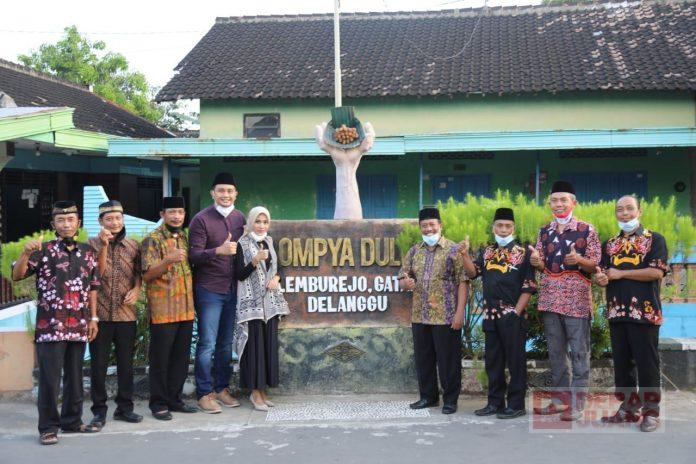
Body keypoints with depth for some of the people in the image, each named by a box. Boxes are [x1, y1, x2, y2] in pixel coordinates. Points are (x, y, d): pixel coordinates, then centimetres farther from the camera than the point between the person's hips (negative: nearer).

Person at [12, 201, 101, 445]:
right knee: (49, 378, -1)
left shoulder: (88, 251, 10)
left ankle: (72, 421, 24)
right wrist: (26, 253, -25)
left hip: (79, 326, 4)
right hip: (50, 326, -4)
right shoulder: (43, 250, -2)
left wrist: (93, 318, 10)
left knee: (75, 376, 12)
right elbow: (17, 275, -8)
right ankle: (48, 427, 7)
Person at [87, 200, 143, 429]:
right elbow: (97, 273, -11)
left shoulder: (133, 246, 7)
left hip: (126, 313, 2)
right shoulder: (93, 244, 0)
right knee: (98, 364, 4)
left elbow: (139, 273, 12)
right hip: (100, 313, -2)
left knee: (126, 363, 8)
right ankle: (99, 410, 14)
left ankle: (125, 407, 20)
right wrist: (104, 245, -18)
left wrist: (136, 289, -7)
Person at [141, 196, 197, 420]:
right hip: (163, 309, -6)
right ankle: (159, 403, 10)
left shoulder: (185, 238, 14)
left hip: (186, 308, 6)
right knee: (160, 358, 1)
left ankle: (174, 398, 21)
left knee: (181, 357, 10)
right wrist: (168, 260, -30)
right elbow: (147, 274, -14)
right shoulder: (152, 240, -6)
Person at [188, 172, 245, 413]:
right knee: (207, 344, -3)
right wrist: (219, 251, -29)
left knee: (226, 343, 12)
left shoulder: (239, 218, 8)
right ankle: (204, 393, 6)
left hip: (233, 289, 5)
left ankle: (222, 388, 23)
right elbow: (194, 255, -13)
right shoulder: (201, 219, -8)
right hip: (209, 290, -5)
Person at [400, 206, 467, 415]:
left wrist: (460, 312, -14)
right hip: (420, 316, 5)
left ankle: (450, 399, 13)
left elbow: (462, 282, -7)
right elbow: (402, 277, 15)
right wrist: (407, 283, -11)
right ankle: (428, 396, 26)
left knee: (448, 359, 1)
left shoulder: (453, 250, -3)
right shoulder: (414, 251, 12)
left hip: (446, 317, -5)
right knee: (423, 358, 12)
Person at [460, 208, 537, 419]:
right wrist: (465, 255, -12)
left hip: (513, 316, -5)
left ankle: (516, 404, 8)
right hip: (491, 316, 5)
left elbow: (529, 286, -6)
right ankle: (495, 402, 21)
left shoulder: (522, 253, -3)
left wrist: (517, 312, -12)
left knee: (515, 360, 0)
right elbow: (472, 273, 3)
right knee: (493, 361, 11)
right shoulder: (486, 252, 13)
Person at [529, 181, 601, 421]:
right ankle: (560, 398, 20)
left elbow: (595, 266, -2)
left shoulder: (587, 230, -1)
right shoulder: (544, 231, 12)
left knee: (579, 351, -2)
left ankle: (577, 403, 3)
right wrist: (536, 261, -8)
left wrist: (579, 260, -22)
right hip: (550, 297, 5)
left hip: (576, 298, -5)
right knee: (555, 351, 10)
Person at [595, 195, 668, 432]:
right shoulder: (610, 244, 16)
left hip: (644, 312, -5)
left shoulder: (654, 239, 1)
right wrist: (601, 278, -10)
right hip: (617, 312, 5)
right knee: (621, 362, 9)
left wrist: (620, 273, -9)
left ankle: (651, 412, 7)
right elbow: (603, 274, 15)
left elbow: (657, 272, -11)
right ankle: (628, 408, 19)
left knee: (647, 363, -2)